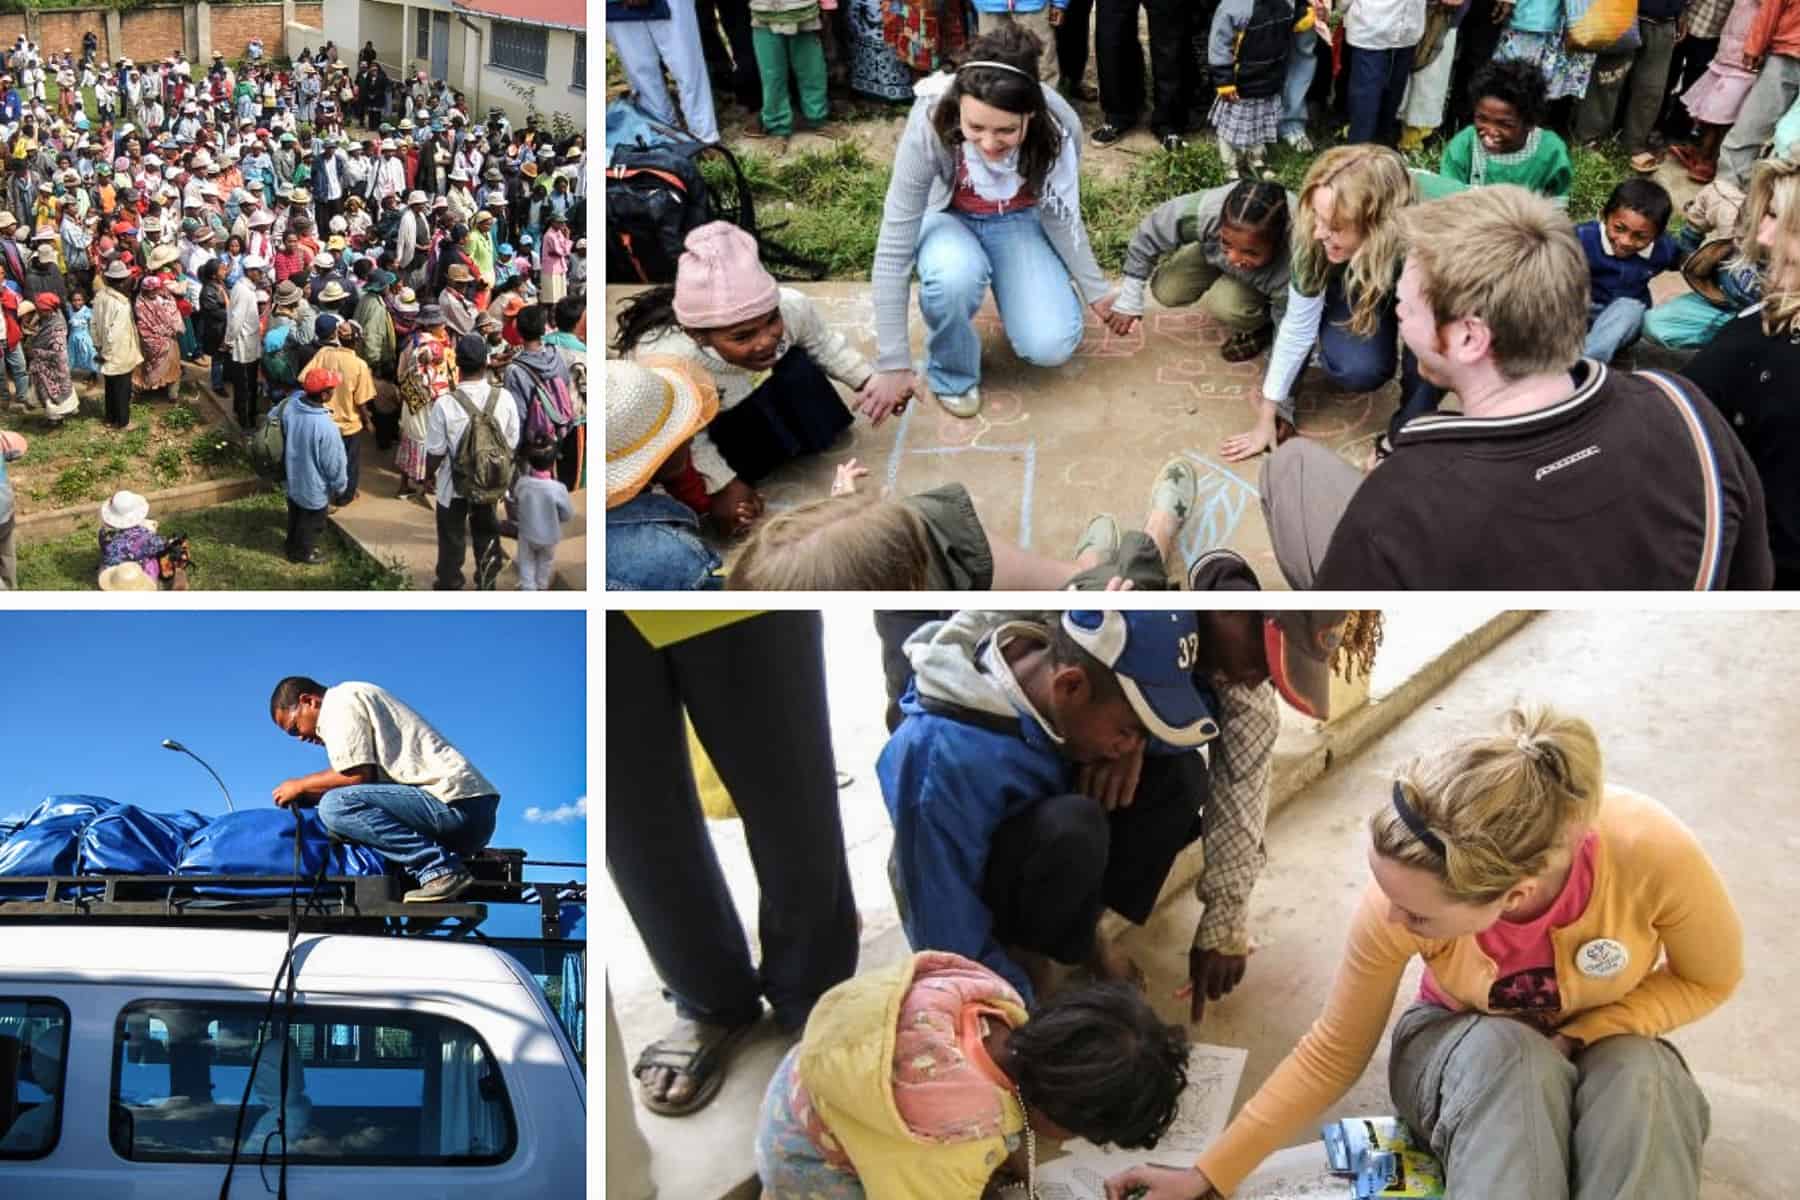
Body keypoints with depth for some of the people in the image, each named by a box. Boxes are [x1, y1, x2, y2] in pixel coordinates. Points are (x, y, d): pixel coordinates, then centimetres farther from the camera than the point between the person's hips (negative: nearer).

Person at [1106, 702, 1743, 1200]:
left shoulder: (1651, 852, -35)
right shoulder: (1401, 901, -31)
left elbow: (1709, 979, -12)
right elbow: (1332, 1054, -14)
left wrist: (1577, 1038, -25)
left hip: (1597, 1049, 0)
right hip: (1465, 1051, 0)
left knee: (1638, 1075, -36)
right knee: (1507, 1057, -36)